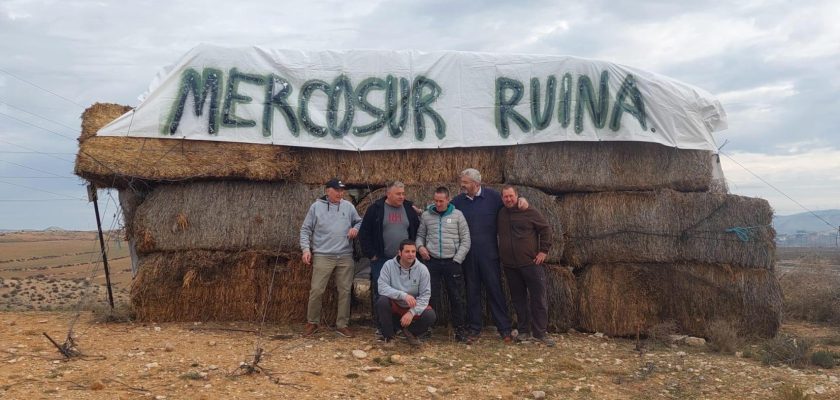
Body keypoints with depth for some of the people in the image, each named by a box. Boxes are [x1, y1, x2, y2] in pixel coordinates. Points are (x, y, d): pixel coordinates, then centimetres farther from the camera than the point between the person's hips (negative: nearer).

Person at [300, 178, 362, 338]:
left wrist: (356, 228, -3)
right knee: (316, 290, -3)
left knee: (345, 290, 6)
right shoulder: (316, 206, 2)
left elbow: (359, 221, 20)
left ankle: (342, 324, 17)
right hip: (323, 256, -3)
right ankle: (312, 322, 15)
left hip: (345, 256, 3)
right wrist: (306, 248, -6)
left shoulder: (348, 206, 8)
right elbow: (305, 229, 4)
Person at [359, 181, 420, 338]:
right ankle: (380, 327, 12)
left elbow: (417, 231, 14)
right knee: (379, 294, 1)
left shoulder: (409, 209, 6)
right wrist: (371, 254, -8)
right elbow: (364, 233, -4)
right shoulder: (375, 209, -4)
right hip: (381, 260, -3)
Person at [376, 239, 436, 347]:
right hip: (394, 305, -1)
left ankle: (410, 332, 9)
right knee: (382, 301, -32)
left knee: (430, 316, -26)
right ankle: (389, 336, -7)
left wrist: (412, 312, -25)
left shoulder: (422, 269, -10)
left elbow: (425, 295, -11)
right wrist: (403, 295, -34)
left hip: (414, 307, 1)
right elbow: (382, 288, -22)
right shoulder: (389, 265, -13)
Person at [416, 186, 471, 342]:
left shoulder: (457, 215, 2)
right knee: (430, 296, 5)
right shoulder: (426, 215, 5)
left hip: (452, 262, 0)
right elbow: (420, 235, 14)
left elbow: (465, 240, 2)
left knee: (457, 298, 4)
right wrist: (420, 246, -7)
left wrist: (457, 259, -5)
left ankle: (460, 330, 13)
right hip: (432, 262, 1)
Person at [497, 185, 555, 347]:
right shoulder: (501, 215, 8)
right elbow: (500, 235, 23)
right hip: (510, 265, 4)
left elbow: (546, 229, 0)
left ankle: (540, 332, 5)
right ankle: (524, 330, 21)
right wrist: (501, 257, 14)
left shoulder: (529, 212, -4)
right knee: (518, 298, 10)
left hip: (531, 262, -4)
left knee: (538, 298, -2)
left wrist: (544, 250, -6)